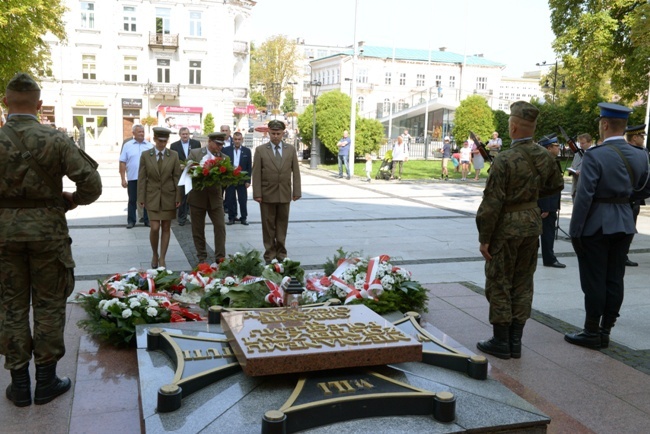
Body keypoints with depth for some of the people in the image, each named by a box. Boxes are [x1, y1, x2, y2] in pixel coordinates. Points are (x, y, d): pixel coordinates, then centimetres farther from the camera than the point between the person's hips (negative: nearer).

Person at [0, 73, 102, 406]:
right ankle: (46, 381, 19)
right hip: (47, 231, -2)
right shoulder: (55, 140, -10)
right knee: (48, 305, 10)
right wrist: (70, 200, 4)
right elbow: (92, 184, -15)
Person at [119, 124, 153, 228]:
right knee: (132, 200, 7)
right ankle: (131, 221, 15)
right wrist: (123, 179, -4)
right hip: (132, 178, -1)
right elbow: (122, 163, 1)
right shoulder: (127, 145, 2)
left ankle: (147, 220, 17)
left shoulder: (150, 146, 5)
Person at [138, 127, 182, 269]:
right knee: (155, 228, -6)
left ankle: (162, 258, 16)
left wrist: (178, 197, -4)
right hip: (152, 196, -1)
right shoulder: (145, 155, -1)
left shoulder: (174, 155, 0)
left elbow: (177, 176, 1)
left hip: (168, 196, 1)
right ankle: (155, 254, 20)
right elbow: (142, 178, 0)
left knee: (166, 228, 5)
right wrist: (141, 198, -4)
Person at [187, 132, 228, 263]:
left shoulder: (224, 158, 3)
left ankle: (220, 257, 4)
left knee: (220, 227, -4)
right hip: (197, 197, -1)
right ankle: (202, 258, 18)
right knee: (198, 229, 6)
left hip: (215, 197, 1)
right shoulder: (195, 153, -2)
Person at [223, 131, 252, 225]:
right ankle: (232, 217, 15)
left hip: (242, 180, 0)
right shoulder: (226, 150, 3)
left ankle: (244, 218, 12)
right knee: (230, 200, 5)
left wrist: (248, 180, -3)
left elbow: (249, 167, 3)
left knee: (243, 200, 2)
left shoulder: (247, 151, 4)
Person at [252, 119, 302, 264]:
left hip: (285, 194, 2)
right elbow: (256, 174, -2)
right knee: (268, 225, 5)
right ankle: (269, 254, 13)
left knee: (282, 224, 9)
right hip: (267, 194, -1)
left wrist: (296, 192, -1)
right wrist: (257, 194, -9)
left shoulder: (291, 149, 6)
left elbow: (295, 172, 5)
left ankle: (281, 253, 18)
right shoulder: (260, 150, 0)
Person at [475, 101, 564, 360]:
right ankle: (516, 342, 21)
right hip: (532, 224, 6)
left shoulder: (504, 160, -20)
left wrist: (484, 238, -12)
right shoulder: (544, 156, 0)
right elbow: (556, 185, 16)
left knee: (499, 284, 5)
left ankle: (501, 342, 13)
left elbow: (492, 203, -19)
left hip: (506, 227, -6)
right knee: (523, 283, 14)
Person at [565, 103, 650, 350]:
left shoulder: (595, 156, -16)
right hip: (625, 225, 6)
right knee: (614, 279, 11)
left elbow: (584, 197, -18)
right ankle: (605, 332, 20)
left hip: (596, 226, -6)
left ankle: (592, 333, 12)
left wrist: (575, 230, -12)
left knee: (594, 281, 3)